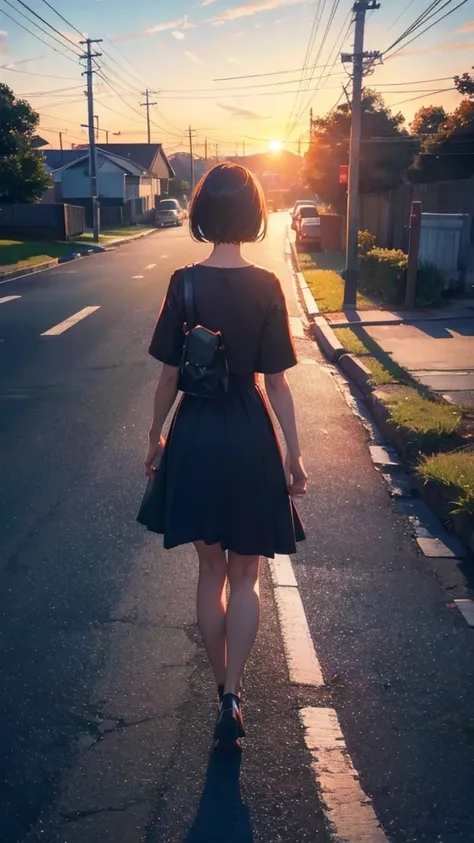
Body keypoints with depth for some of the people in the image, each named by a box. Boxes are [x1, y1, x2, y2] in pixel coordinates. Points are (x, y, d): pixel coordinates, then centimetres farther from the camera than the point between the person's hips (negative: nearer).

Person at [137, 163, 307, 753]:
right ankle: (231, 699, 7)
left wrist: (155, 439, 11)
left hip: (196, 434, 1)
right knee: (244, 577, 13)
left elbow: (169, 376, -3)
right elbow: (277, 381, -7)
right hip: (250, 437, -1)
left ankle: (223, 688, 29)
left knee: (211, 571, 17)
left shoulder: (184, 284, -7)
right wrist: (294, 455, 1)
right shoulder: (265, 287, -7)